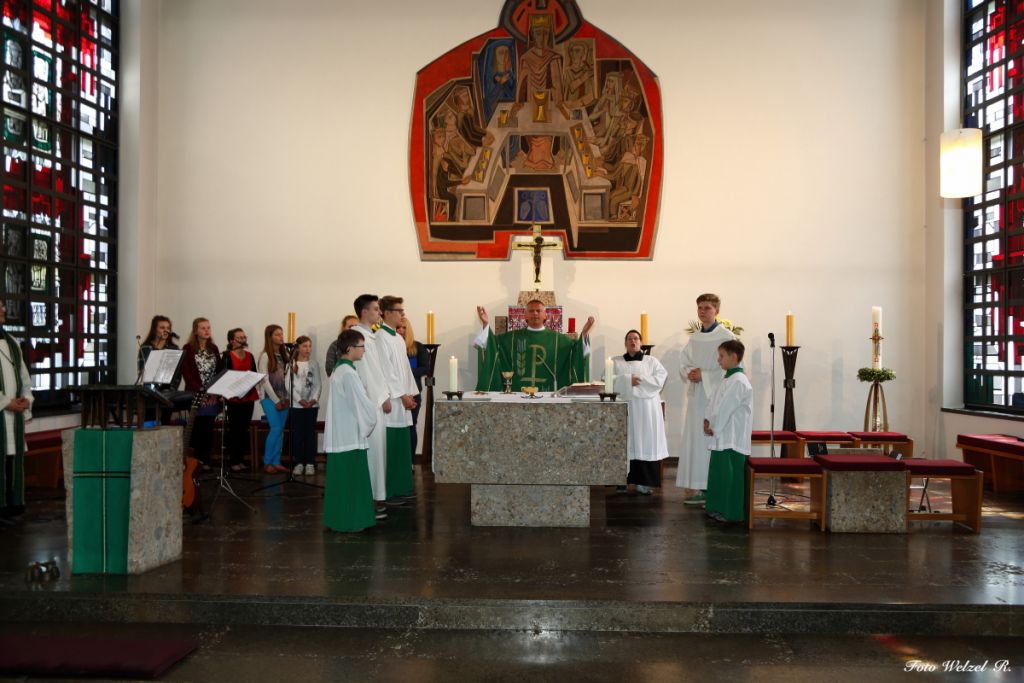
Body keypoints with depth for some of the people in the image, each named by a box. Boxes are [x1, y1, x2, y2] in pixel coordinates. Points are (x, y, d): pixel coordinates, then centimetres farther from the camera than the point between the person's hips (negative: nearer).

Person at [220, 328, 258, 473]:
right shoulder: (227, 356, -3)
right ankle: (233, 461, 5)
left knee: (245, 428, 7)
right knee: (234, 428, -2)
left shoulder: (250, 356, 13)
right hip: (233, 397, -5)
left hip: (249, 396, 5)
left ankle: (241, 459, 15)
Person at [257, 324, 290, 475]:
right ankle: (267, 462, 0)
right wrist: (276, 400, -11)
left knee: (281, 430, 5)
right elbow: (264, 380, -10)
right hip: (270, 398, -6)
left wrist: (286, 398, 0)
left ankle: (276, 462, 11)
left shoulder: (284, 354, 12)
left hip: (283, 398, 6)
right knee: (276, 429, -11)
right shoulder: (265, 356, -7)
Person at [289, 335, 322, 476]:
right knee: (297, 433, 1)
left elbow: (317, 384, 4)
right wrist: (300, 400, -14)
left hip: (312, 404, 1)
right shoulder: (291, 364, 1)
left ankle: (310, 463, 7)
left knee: (310, 433, 2)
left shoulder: (314, 364, 7)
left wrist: (314, 399, -12)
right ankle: (299, 463, 7)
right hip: (296, 404, -1)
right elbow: (289, 385, -4)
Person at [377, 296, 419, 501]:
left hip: (402, 400, 9)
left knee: (402, 445, 11)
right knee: (390, 445, -5)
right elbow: (385, 370, -16)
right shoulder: (381, 337, -12)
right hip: (391, 400, -9)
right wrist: (402, 395, -15)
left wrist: (411, 392, 13)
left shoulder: (398, 338, 16)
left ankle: (401, 487, 18)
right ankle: (389, 491, 2)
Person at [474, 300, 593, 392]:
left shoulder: (556, 338, 9)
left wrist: (584, 333, -11)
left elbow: (577, 349, 3)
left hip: (546, 394, 0)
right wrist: (485, 324, -7)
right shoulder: (513, 337, 9)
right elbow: (491, 343, 4)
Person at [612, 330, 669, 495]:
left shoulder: (652, 361, 13)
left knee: (645, 443, -4)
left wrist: (639, 379, -11)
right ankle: (622, 480, -2)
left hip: (646, 409, 0)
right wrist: (628, 380, -14)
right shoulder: (616, 362, 13)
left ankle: (643, 482, -2)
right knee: (626, 444, -5)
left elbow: (661, 378, -2)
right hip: (625, 408, 0)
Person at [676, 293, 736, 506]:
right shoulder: (694, 337, 13)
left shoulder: (727, 337, -7)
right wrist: (689, 373, -5)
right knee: (695, 442, 7)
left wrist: (704, 375, -16)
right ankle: (699, 488, 14)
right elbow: (683, 363, 17)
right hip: (696, 395, 7)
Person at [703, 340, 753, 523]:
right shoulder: (727, 379, 13)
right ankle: (718, 507, 26)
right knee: (720, 472, 16)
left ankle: (731, 512, 5)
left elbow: (724, 408, -19)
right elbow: (714, 402, 15)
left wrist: (713, 427, -10)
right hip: (722, 436, 10)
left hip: (733, 439, -10)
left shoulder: (738, 382, -18)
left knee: (730, 474, -3)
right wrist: (708, 420, 2)